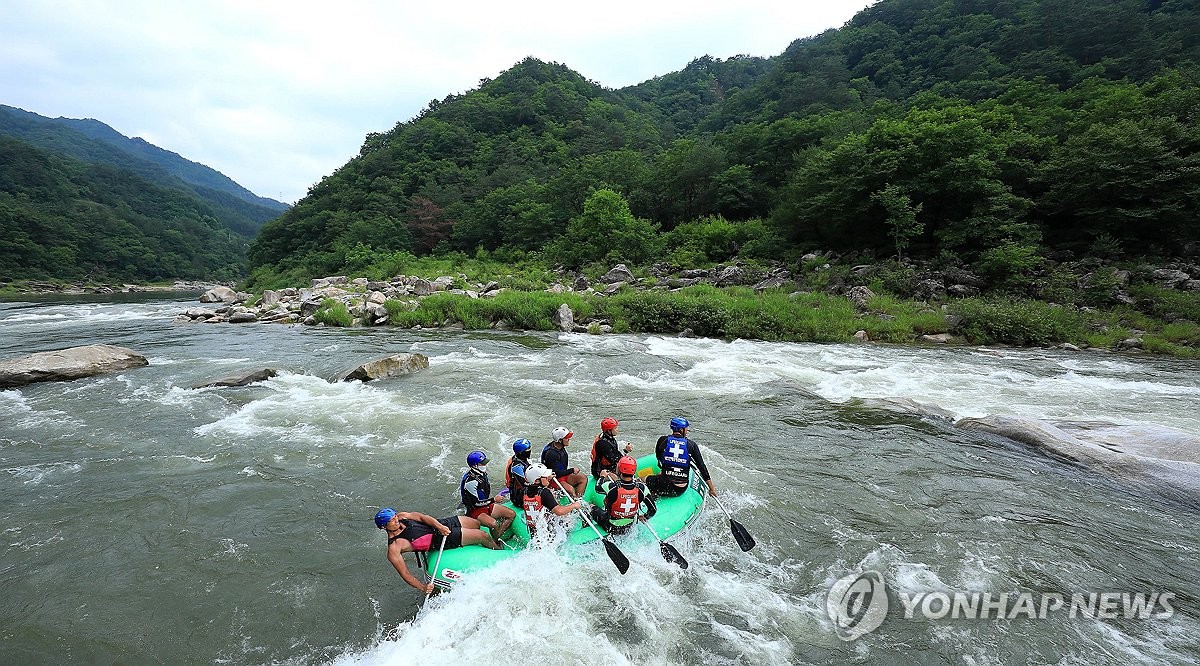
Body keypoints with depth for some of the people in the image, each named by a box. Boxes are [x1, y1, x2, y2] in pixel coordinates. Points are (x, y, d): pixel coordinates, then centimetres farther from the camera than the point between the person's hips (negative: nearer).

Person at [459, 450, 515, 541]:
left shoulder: (482, 474, 4)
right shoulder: (470, 481, -24)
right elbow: (476, 503, -24)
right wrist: (494, 500, -21)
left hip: (486, 505, 9)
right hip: (475, 511, -9)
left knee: (512, 514, -1)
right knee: (494, 524, -33)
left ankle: (497, 537, -3)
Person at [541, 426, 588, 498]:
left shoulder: (561, 448, 3)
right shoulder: (551, 453, -25)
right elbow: (555, 473, -26)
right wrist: (572, 470, -20)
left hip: (563, 476, 9)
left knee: (583, 478, -5)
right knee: (570, 489, -33)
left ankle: (578, 498, -15)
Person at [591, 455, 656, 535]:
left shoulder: (611, 487, -30)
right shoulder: (641, 488, -22)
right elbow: (653, 509, -11)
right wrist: (644, 517, 9)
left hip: (611, 528, -3)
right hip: (629, 527, 3)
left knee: (592, 508, 20)